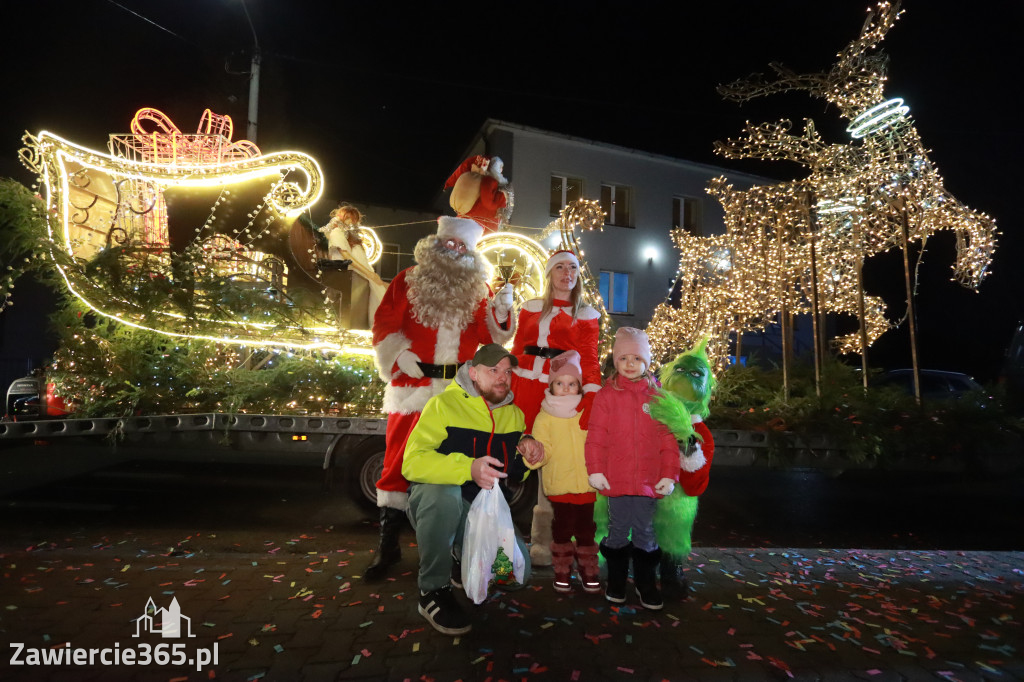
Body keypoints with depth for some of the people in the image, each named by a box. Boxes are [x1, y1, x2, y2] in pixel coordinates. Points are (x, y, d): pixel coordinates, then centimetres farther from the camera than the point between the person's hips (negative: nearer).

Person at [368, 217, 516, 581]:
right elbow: (384, 325, 1)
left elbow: (489, 336, 3)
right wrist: (399, 355, -14)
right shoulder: (408, 281, 3)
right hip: (413, 386, -1)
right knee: (398, 461, 3)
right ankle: (388, 544, 17)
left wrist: (501, 312, -16)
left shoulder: (478, 290, 9)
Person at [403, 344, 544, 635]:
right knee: (445, 493, -39)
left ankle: (463, 557, 21)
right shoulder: (444, 404, -14)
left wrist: (526, 450, -9)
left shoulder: (514, 414, 6)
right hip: (433, 504, -5)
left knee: (518, 570, -14)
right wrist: (468, 468, -41)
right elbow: (412, 462, -26)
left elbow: (515, 473, 15)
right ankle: (432, 590, -16)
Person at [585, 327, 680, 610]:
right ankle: (616, 581, 29)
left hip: (649, 481, 1)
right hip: (616, 479, -1)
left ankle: (646, 582, 29)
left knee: (645, 533, 13)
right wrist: (595, 470, -10)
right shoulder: (606, 395, -3)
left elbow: (668, 439, 2)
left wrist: (670, 474, -1)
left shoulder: (657, 396, 3)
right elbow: (596, 437, -5)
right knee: (617, 532, 13)